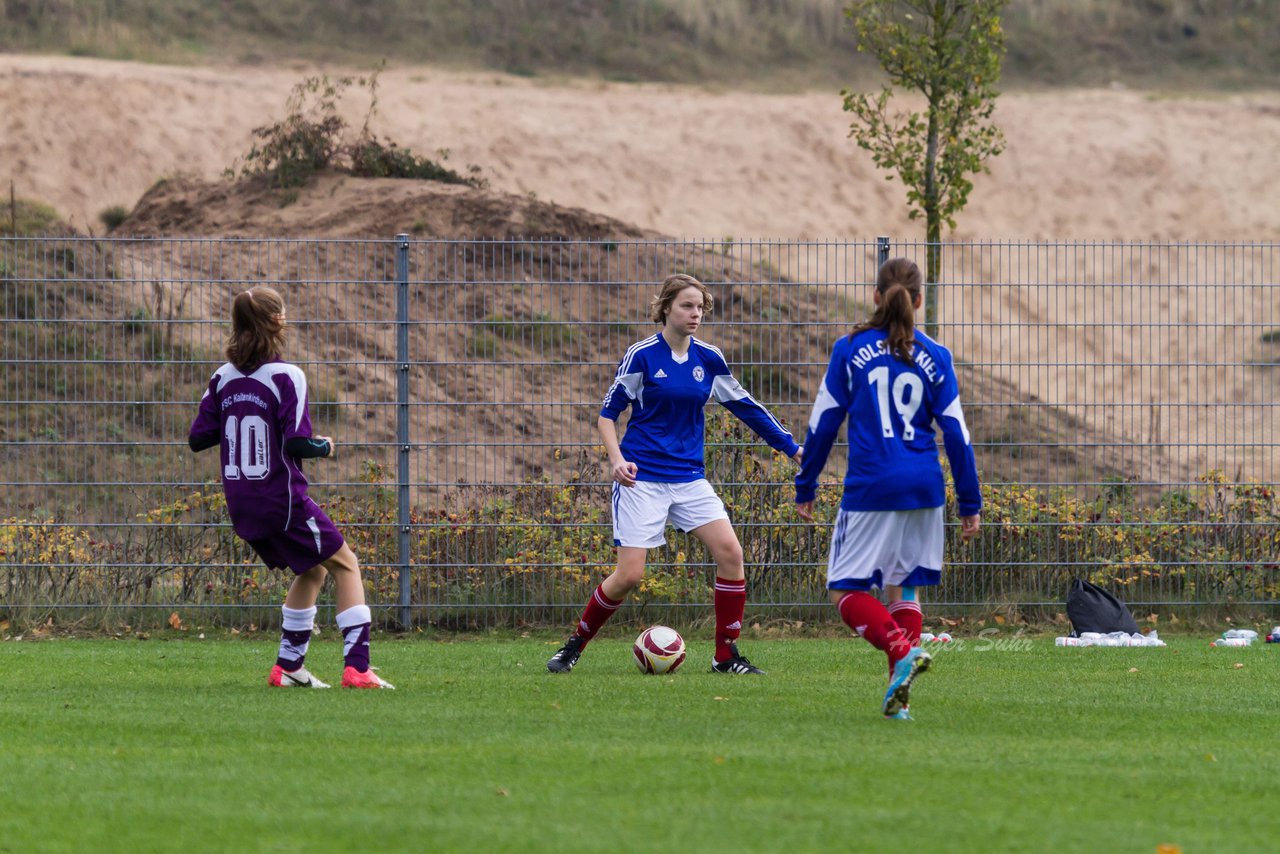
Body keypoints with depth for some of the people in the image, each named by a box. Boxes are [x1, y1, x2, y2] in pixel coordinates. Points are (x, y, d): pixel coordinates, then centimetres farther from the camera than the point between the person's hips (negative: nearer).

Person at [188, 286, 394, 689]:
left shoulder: (222, 378, 3)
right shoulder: (286, 376, -15)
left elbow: (198, 438, 5)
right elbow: (297, 443, -21)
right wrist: (324, 447, 0)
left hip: (241, 506, 7)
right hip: (282, 501, -7)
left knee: (312, 570, 25)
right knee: (345, 564, 7)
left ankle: (289, 665, 23)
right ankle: (356, 667, -4)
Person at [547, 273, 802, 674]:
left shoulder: (709, 359, 6)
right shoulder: (642, 356, -7)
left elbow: (745, 407, 15)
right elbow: (607, 413, -3)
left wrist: (792, 447, 13)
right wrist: (617, 458, -20)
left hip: (689, 477, 5)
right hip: (642, 477, -5)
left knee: (730, 552, -11)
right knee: (629, 574, -11)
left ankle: (726, 655, 0)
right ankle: (574, 645, 9)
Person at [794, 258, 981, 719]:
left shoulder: (850, 350, 0)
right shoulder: (934, 357, 5)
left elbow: (823, 423, 2)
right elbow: (956, 433, 4)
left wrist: (805, 488, 11)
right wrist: (970, 504, 10)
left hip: (870, 488, -3)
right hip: (924, 489, 3)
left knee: (846, 591, 1)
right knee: (903, 586, 14)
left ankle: (903, 650, -24)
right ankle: (899, 695, 3)